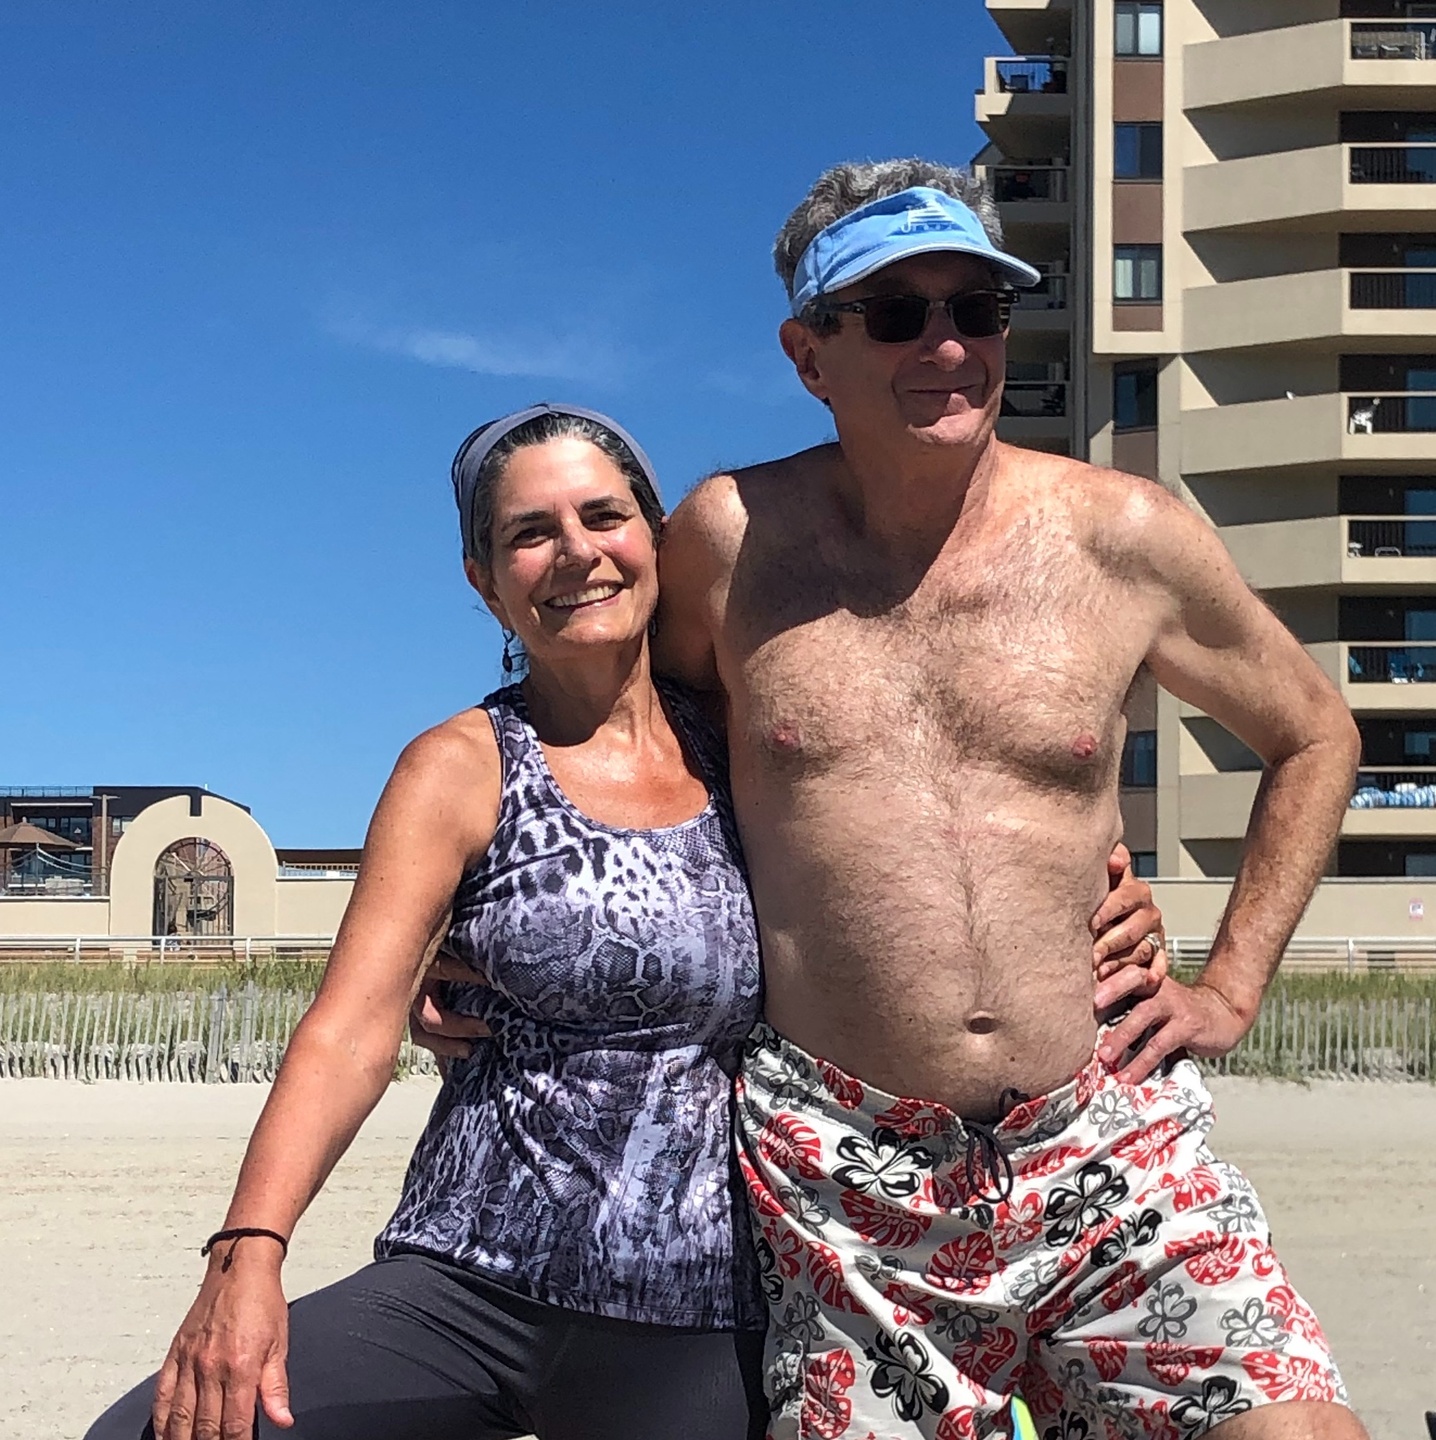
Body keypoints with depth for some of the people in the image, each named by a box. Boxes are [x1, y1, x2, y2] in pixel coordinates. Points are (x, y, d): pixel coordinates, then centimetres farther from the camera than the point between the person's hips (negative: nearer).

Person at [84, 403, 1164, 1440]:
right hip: (467, 1284, -2)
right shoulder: (462, 771, 1)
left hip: (697, 1331, 2)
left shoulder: (744, 760, 9)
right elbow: (353, 1028, -9)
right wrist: (249, 1252, -25)